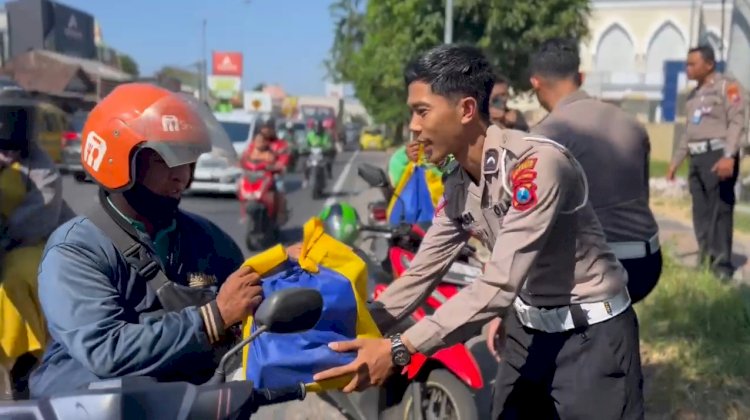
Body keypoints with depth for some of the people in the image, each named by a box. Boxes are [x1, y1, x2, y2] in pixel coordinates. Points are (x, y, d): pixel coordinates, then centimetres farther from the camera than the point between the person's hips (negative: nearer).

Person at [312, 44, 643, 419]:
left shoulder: (537, 163, -28)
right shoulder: (457, 187, -2)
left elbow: (500, 284, -32)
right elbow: (420, 273, 4)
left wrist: (400, 349, -33)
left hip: (591, 333, -7)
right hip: (528, 328, 7)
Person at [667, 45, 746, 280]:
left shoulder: (727, 86, -2)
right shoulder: (694, 95, 21)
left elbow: (737, 123, -12)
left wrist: (729, 156, -24)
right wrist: (676, 160, 23)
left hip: (718, 156, -7)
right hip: (697, 158, 8)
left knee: (720, 211, -8)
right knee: (700, 212, 8)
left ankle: (722, 265, -5)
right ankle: (705, 259, 15)